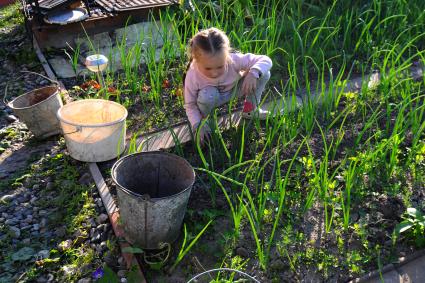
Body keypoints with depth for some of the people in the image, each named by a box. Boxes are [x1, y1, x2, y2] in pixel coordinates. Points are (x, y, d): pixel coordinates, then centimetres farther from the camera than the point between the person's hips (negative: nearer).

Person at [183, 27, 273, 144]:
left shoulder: (233, 60, -35)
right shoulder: (192, 76, -34)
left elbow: (266, 60, -28)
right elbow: (190, 106, -20)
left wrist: (253, 73, -47)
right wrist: (198, 125, -34)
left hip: (233, 90, 2)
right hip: (212, 98, -2)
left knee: (263, 73, -19)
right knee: (207, 95, -40)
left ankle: (250, 108, 4)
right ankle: (205, 118, -5)